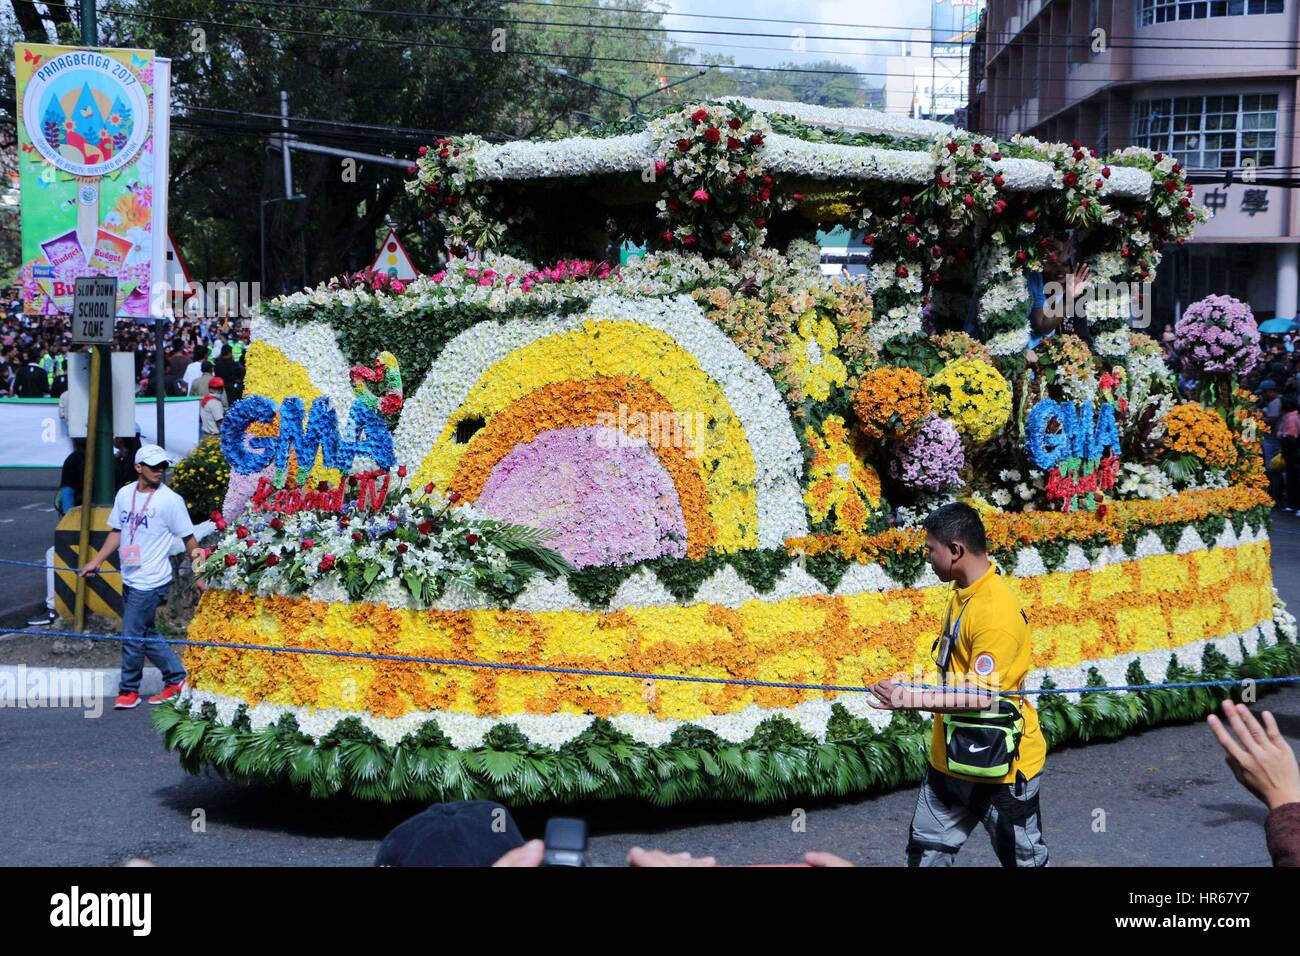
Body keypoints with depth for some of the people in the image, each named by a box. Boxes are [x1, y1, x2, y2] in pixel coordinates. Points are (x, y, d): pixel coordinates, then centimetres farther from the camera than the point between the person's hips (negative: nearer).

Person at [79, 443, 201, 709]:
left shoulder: (171, 500, -11)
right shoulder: (125, 494, 7)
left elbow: (188, 539, -7)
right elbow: (117, 532, 16)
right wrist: (95, 562, 12)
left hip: (151, 582, -7)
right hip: (129, 579, 7)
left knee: (133, 636, -3)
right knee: (146, 635, 14)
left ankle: (129, 690, 12)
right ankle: (176, 679, 27)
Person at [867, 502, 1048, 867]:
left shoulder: (995, 611, -26)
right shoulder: (963, 592, 4)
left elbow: (982, 696, -28)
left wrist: (913, 700, -28)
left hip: (997, 765, -9)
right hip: (951, 757, 9)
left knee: (1023, 859, 8)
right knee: (926, 851, 16)